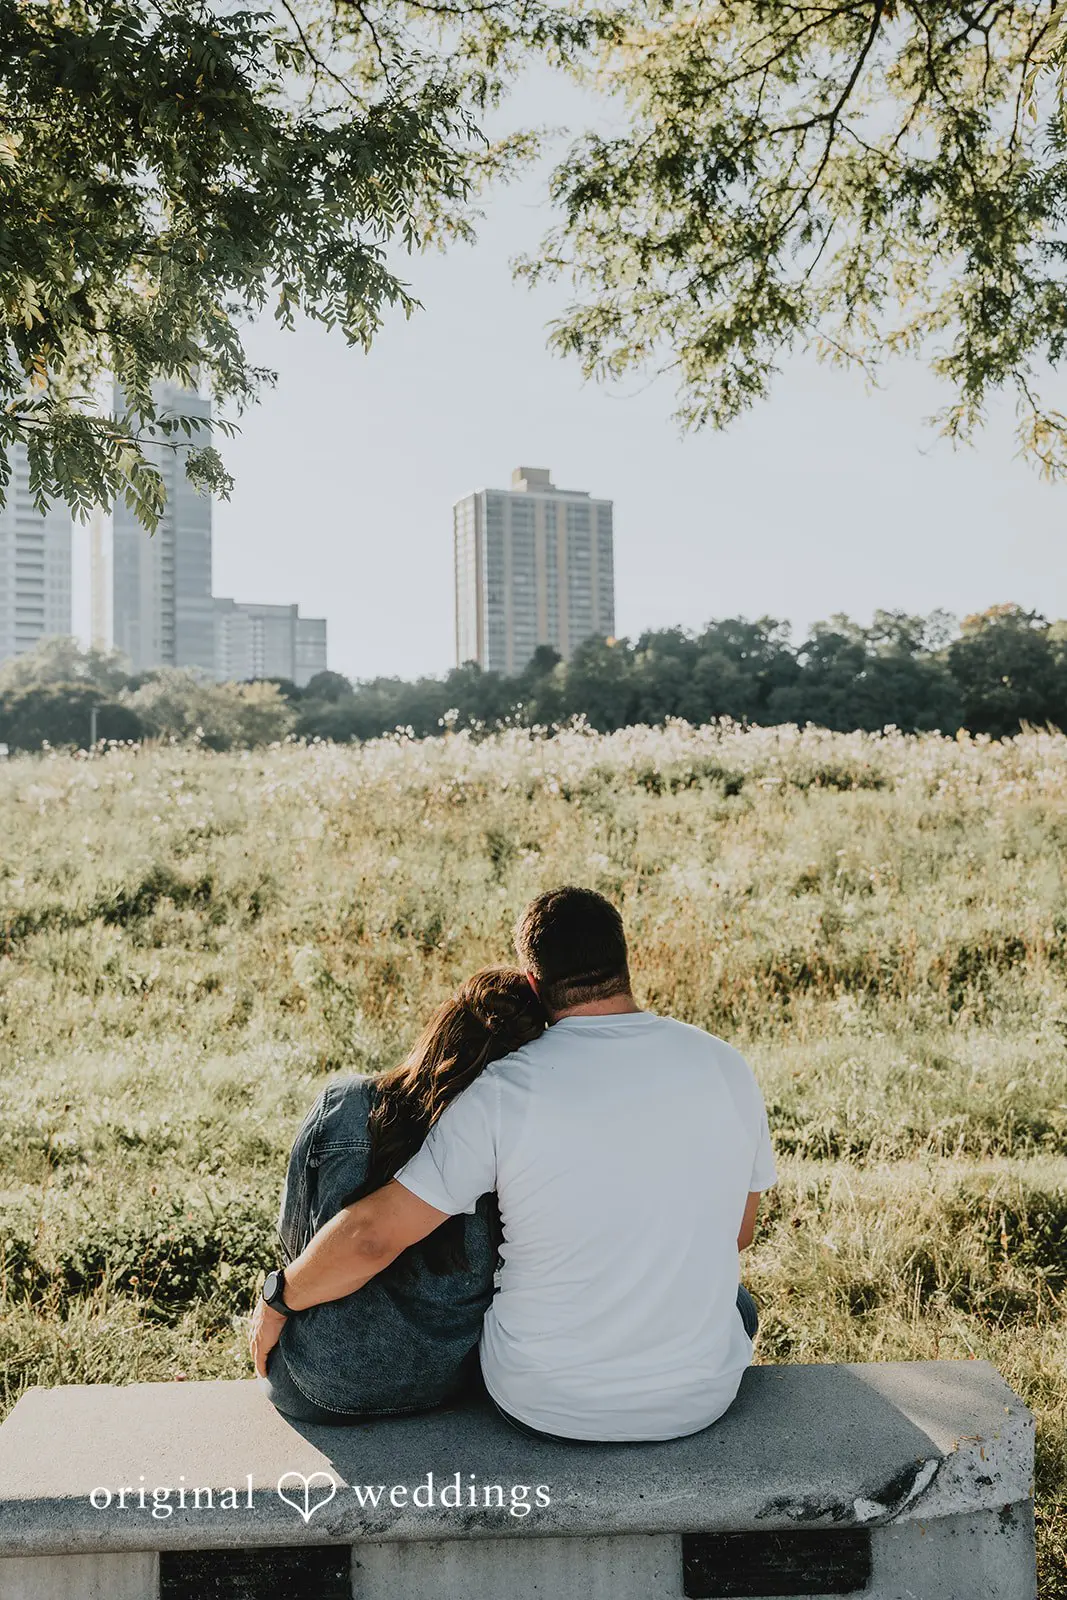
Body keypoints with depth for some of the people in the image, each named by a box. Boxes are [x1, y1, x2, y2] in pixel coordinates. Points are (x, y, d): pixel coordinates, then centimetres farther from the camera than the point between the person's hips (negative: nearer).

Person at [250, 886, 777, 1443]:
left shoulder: (506, 1091, -19)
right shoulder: (725, 1067, -9)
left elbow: (372, 1235, -18)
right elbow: (738, 1233, 5)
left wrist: (278, 1302, 0)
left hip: (544, 1405, -2)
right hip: (699, 1401, 2)